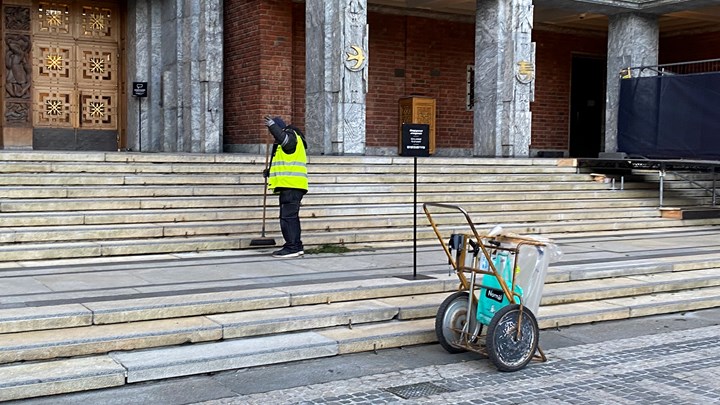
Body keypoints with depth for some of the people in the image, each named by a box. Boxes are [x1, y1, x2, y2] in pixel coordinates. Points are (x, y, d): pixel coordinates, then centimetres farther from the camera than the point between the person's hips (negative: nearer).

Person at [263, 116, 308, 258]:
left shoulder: (291, 135, -4)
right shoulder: (285, 143, 28)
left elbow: (283, 138, -29)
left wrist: (272, 125, -23)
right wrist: (270, 172, 27)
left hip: (291, 186, -11)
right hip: (289, 186, 11)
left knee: (288, 217, -12)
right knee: (291, 217, 13)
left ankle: (292, 247, -13)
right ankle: (297, 246, 18)